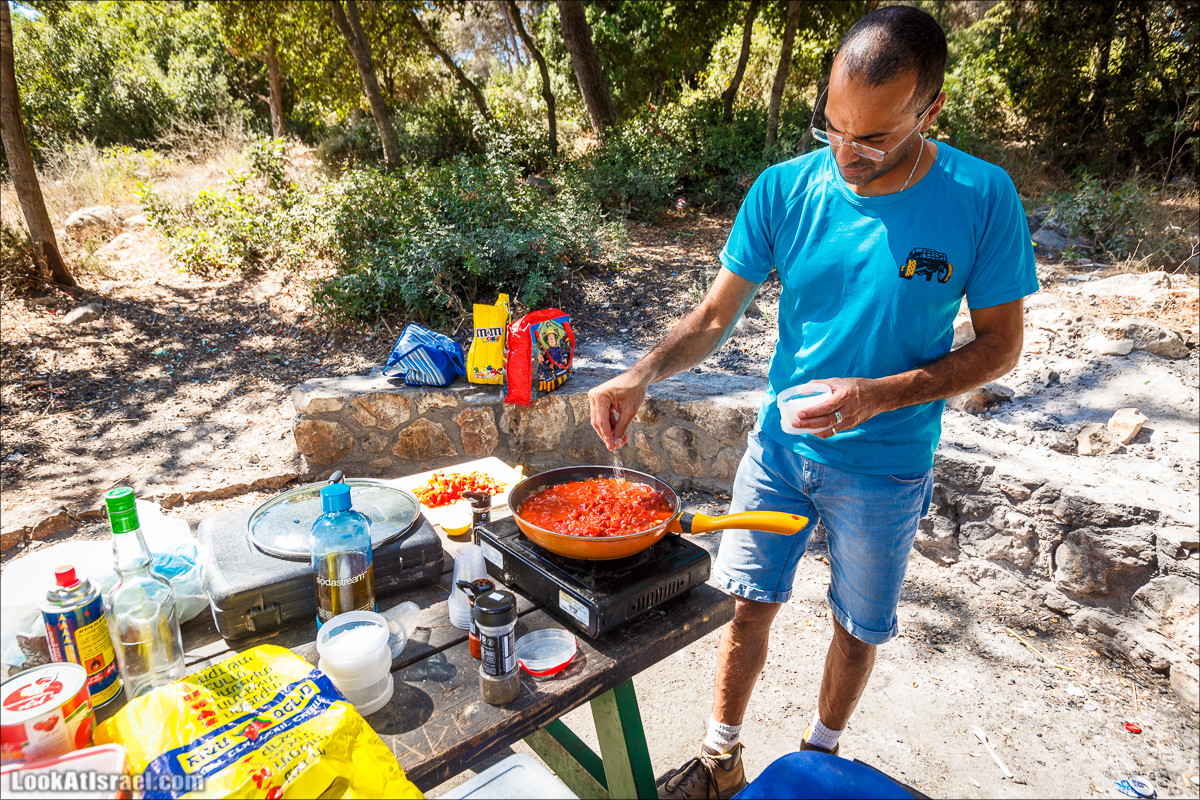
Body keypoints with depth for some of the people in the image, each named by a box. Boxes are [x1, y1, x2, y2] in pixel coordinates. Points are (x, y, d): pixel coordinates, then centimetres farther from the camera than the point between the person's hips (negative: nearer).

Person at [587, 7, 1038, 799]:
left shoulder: (980, 198, -15)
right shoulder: (786, 188, -11)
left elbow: (1001, 345, -9)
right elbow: (715, 315, -6)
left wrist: (880, 394, -23)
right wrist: (642, 375, -24)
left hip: (884, 468, -1)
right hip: (780, 445, 1)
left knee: (859, 629, 17)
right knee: (748, 605, 11)